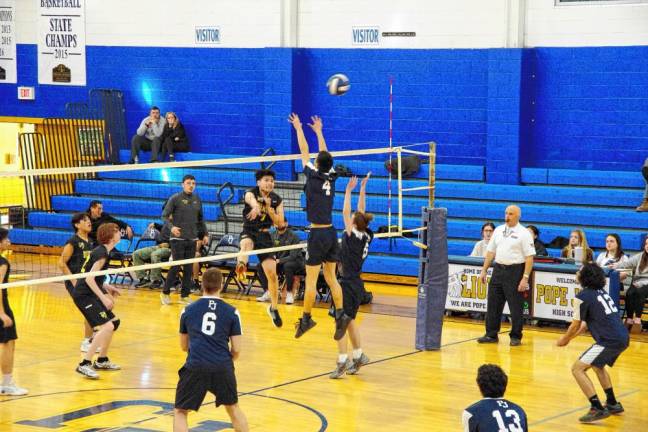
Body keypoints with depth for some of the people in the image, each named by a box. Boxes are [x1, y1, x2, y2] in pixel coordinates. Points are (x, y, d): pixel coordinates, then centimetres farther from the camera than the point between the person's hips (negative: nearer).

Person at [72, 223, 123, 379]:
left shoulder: (102, 251, 12)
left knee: (114, 322, 20)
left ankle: (102, 361, 30)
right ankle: (84, 365, -22)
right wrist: (103, 298, -25)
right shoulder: (102, 254, -16)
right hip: (84, 295, -10)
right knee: (106, 326, -21)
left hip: (89, 294, 10)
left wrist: (106, 287, 14)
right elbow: (89, 278, -24)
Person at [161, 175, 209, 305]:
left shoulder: (197, 199, 11)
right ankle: (165, 293, 7)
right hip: (178, 238, -4)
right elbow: (164, 215, -4)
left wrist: (205, 234, 13)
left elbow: (200, 219, 20)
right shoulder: (175, 198, -3)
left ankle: (185, 295, 12)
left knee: (188, 268, 4)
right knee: (176, 266, -7)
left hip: (192, 239, 5)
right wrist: (171, 226, -20)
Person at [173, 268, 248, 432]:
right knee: (233, 407, 24)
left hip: (195, 367, -1)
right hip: (223, 367, 1)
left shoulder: (188, 310, 10)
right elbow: (236, 350, 6)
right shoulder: (232, 312, 6)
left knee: (180, 412, 12)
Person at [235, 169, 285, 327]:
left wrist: (269, 207, -16)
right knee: (247, 243, -42)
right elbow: (251, 200, -37)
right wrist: (256, 207, -63)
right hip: (249, 232, -3)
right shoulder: (251, 194, -10)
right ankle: (241, 266, -70)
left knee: (272, 274, -1)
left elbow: (280, 223, -1)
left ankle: (273, 308, 16)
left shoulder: (277, 200, 3)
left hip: (265, 236, 3)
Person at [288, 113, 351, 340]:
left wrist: (298, 128, 13)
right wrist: (318, 131, 32)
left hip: (317, 234, -6)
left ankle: (306, 319, 6)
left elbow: (304, 152, 2)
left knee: (311, 280, 0)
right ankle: (340, 314, -2)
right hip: (331, 232, 6)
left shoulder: (314, 176, -9)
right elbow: (325, 154, 20)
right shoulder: (331, 177, 4)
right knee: (331, 277, 9)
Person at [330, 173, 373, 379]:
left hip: (348, 285, -8)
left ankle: (342, 361, -8)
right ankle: (358, 356, 25)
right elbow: (360, 213, 12)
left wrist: (349, 191, -11)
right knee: (350, 321, 20)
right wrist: (362, 189, 14)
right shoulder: (366, 236, 3)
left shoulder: (353, 237, -15)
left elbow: (345, 212, -15)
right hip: (357, 285, 8)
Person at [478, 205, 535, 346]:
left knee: (516, 306, 1)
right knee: (493, 304, 7)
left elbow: (529, 257, -11)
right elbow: (491, 252, 15)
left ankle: (516, 337, 12)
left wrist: (525, 278, -17)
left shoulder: (524, 233, -7)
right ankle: (491, 335, 16)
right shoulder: (498, 230, 10)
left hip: (515, 271, -5)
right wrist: (484, 270, 11)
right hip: (498, 269, 5)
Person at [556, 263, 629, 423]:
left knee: (577, 368, -6)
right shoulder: (601, 292, 17)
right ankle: (613, 404, 37)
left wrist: (564, 340, 17)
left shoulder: (582, 297, -8)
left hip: (610, 341, -9)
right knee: (598, 365, 32)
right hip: (623, 338, 9)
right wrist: (569, 338, 29)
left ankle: (597, 409, -12)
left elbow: (575, 325, -1)